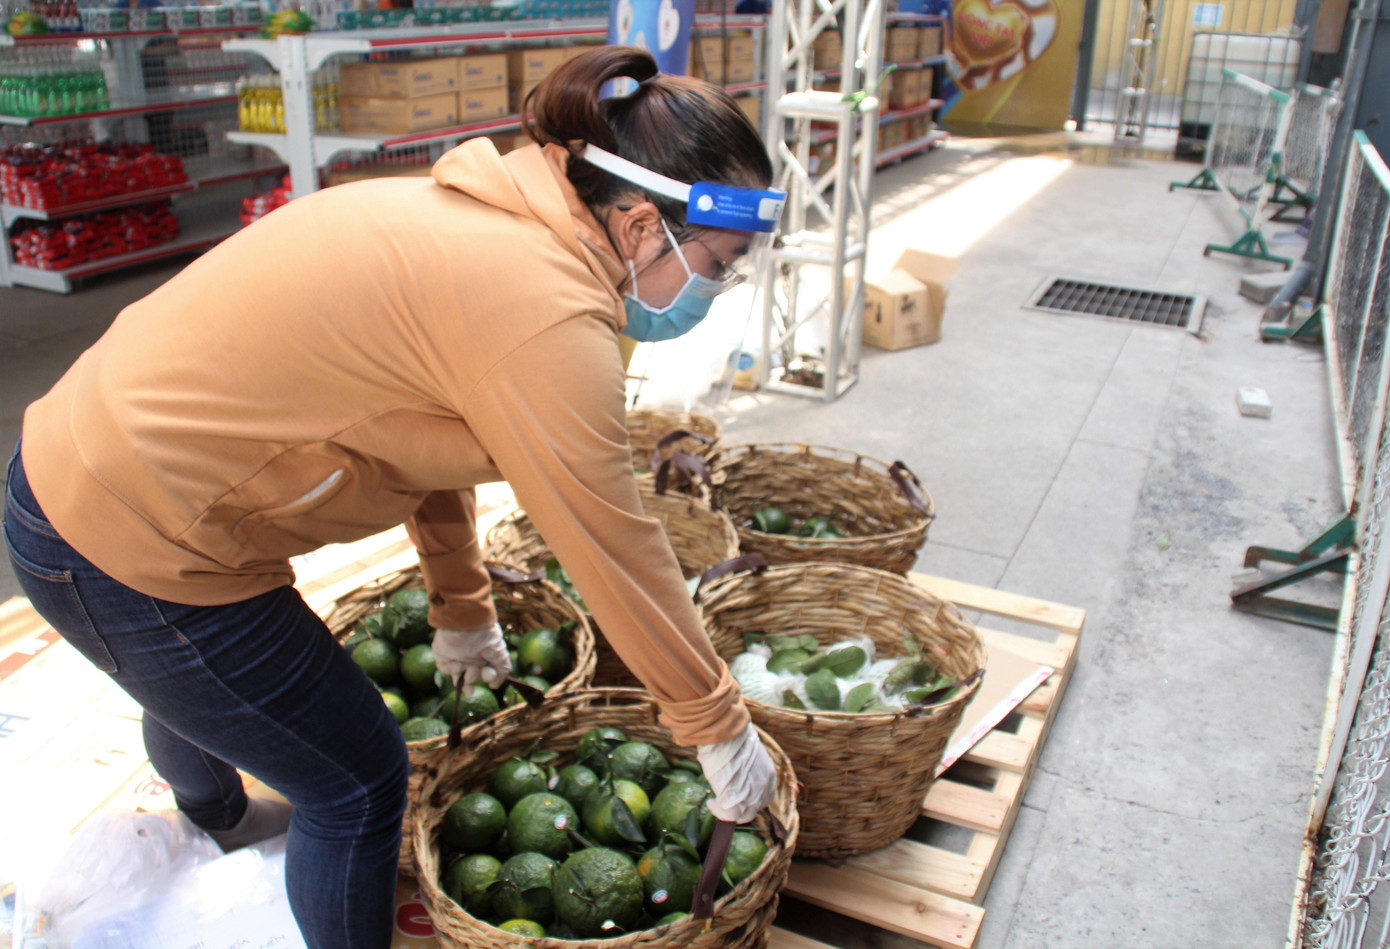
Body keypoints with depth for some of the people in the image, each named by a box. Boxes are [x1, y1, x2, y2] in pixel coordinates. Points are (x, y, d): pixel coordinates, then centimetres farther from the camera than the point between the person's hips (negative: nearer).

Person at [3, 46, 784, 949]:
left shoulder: (482, 221, 2)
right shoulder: (542, 307, -27)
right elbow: (615, 549, -21)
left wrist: (462, 610, 24)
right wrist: (720, 727, -6)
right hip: (137, 550, -10)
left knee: (195, 684, 38)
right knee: (358, 782, 7)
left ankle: (218, 815, 71)